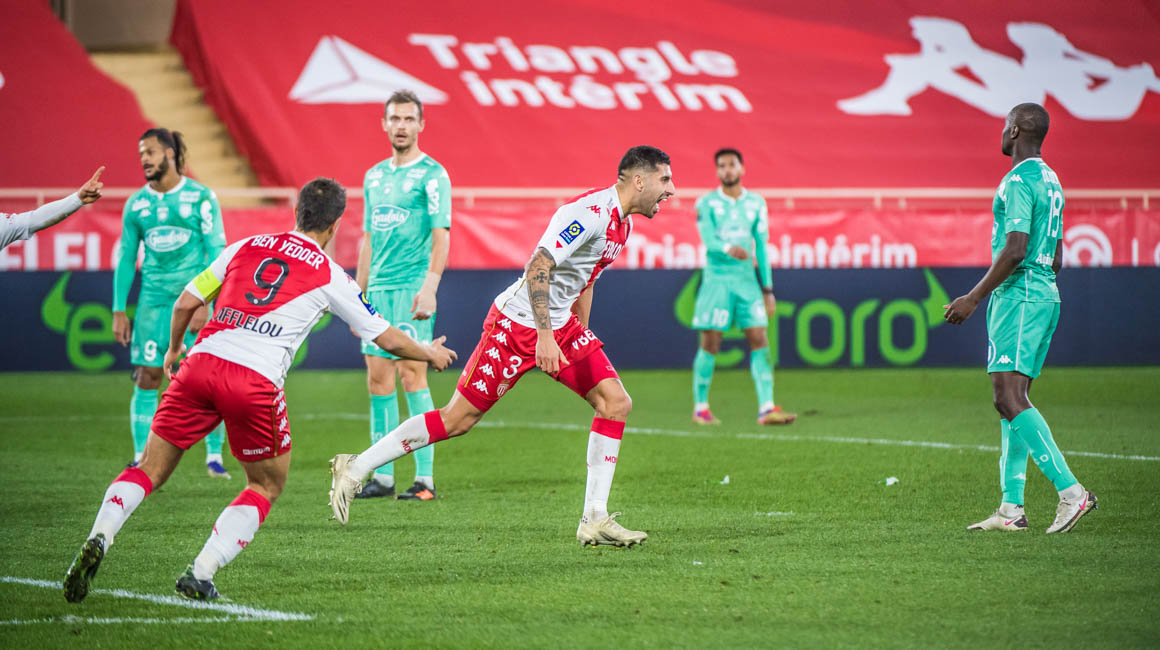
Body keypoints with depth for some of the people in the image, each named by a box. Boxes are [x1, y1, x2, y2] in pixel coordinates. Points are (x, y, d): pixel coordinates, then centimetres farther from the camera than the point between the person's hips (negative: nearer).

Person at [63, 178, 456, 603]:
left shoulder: (246, 247, 19)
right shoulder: (329, 276, 12)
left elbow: (186, 302, 19)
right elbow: (387, 338, 19)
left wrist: (174, 348, 38)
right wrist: (429, 354, 38)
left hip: (201, 364, 3)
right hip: (257, 383, -3)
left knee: (150, 470, 10)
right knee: (267, 486, 18)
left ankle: (99, 538, -16)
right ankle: (200, 575, 3)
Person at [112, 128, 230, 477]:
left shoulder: (201, 197, -3)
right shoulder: (136, 204, 8)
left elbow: (216, 252, -5)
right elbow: (126, 259, 12)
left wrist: (203, 303, -13)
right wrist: (119, 311, 7)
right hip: (153, 301, 3)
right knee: (146, 380, -2)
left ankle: (214, 455, 5)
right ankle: (141, 459, 2)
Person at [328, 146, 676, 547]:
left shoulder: (622, 221, 9)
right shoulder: (589, 212, -21)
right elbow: (537, 268, -28)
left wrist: (581, 342, 24)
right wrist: (545, 336, -32)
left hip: (560, 326, 9)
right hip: (518, 322, -9)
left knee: (616, 402, -5)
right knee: (458, 419, -6)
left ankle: (594, 520, -2)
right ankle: (356, 469, 6)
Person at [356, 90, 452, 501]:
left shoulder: (432, 174, -3)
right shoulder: (374, 177, 17)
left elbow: (441, 234, -11)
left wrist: (429, 287, -21)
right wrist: (358, 294, 17)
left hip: (412, 288, -7)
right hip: (378, 290, 7)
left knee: (412, 375, -10)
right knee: (378, 378, 4)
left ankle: (424, 478, -8)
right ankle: (382, 476, 9)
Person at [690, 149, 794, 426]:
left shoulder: (756, 204, 10)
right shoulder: (707, 204, 1)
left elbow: (761, 247, 12)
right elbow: (708, 238, -14)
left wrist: (767, 289, 9)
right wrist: (728, 248, -37)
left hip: (747, 279, 3)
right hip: (716, 278, -3)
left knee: (760, 341, -7)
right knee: (710, 344, -3)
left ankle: (766, 408, -10)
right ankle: (700, 408, 10)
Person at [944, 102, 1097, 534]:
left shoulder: (1019, 182, -13)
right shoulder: (1050, 180, 18)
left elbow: (1014, 251, -20)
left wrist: (974, 298, -15)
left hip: (1017, 295, -10)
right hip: (1045, 294, 10)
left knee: (1009, 398, -15)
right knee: (1013, 400, 9)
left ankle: (1070, 491, -22)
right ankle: (1011, 508, 6)